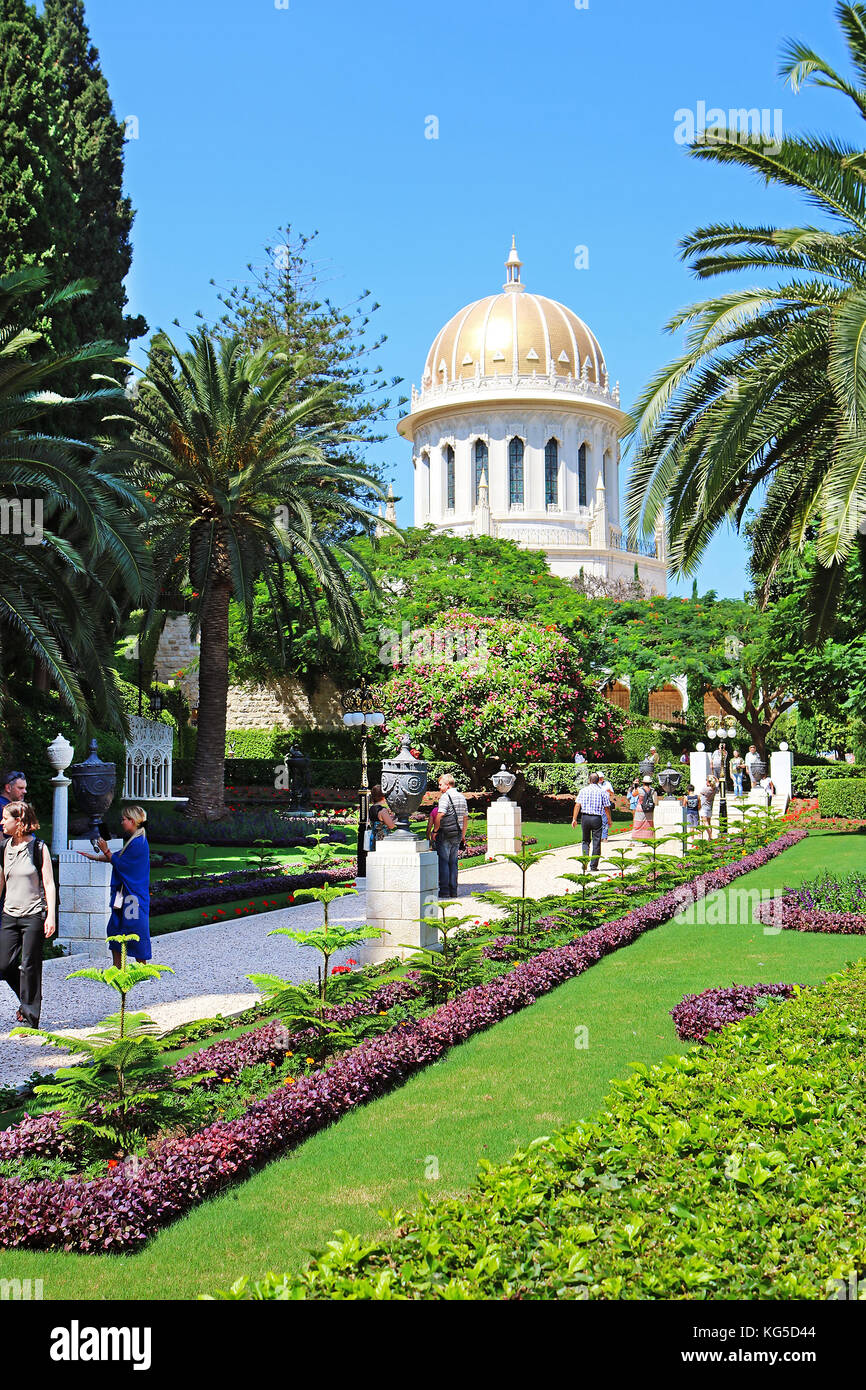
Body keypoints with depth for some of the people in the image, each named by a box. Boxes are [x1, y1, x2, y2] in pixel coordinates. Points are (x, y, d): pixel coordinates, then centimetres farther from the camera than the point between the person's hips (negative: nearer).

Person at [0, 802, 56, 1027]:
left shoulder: (38, 848, -6)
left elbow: (48, 883, -7)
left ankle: (30, 1017, 6)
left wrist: (51, 916, -13)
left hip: (34, 915, -5)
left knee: (29, 967, -3)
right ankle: (27, 1000, 26)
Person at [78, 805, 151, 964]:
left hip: (134, 897, -10)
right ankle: (118, 969, 18)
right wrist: (93, 856, 24)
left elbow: (119, 863, -15)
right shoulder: (134, 841, 12)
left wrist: (105, 851, -3)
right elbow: (117, 856, 21)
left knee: (135, 931, -3)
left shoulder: (138, 843, -18)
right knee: (115, 928, 12)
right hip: (125, 896, 10)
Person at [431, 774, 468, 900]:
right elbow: (465, 817, 18)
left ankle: (444, 890, -4)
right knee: (453, 862, 11)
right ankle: (453, 890, 10)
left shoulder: (445, 796, -11)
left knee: (443, 862, -2)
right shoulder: (462, 797, 14)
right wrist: (463, 834, 23)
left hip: (445, 834, -7)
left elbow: (440, 815, -21)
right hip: (457, 834, 7)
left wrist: (435, 830, -11)